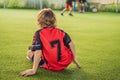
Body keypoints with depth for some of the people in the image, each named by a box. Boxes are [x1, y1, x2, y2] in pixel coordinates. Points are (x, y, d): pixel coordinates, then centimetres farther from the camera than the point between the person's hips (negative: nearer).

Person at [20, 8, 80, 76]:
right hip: (66, 63, 1)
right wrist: (74, 59, 11)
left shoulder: (39, 33, -8)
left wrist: (34, 70, -16)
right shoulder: (60, 32, 3)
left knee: (29, 52, 14)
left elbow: (38, 52, -16)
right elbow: (71, 44, 0)